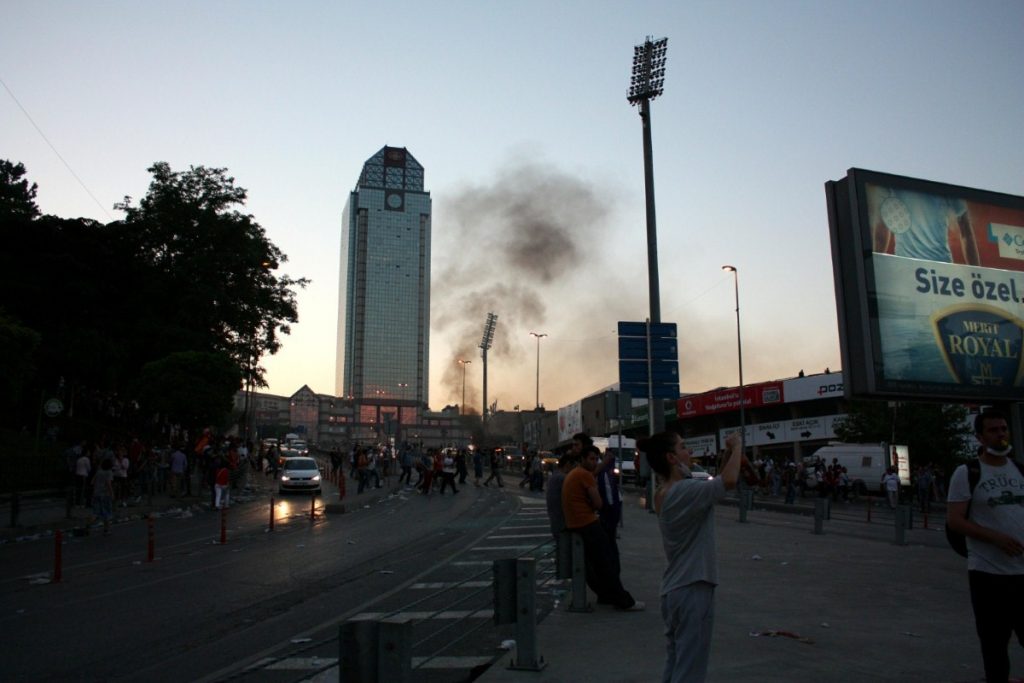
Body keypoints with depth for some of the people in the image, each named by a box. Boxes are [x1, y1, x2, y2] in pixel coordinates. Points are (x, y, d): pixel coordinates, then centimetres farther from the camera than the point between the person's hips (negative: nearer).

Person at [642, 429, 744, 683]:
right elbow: (728, 482, -31)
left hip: (674, 589, 9)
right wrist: (736, 446, -15)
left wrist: (727, 456, 7)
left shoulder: (663, 493, 8)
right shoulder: (684, 490, -20)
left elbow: (714, 484, 16)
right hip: (693, 590, -9)